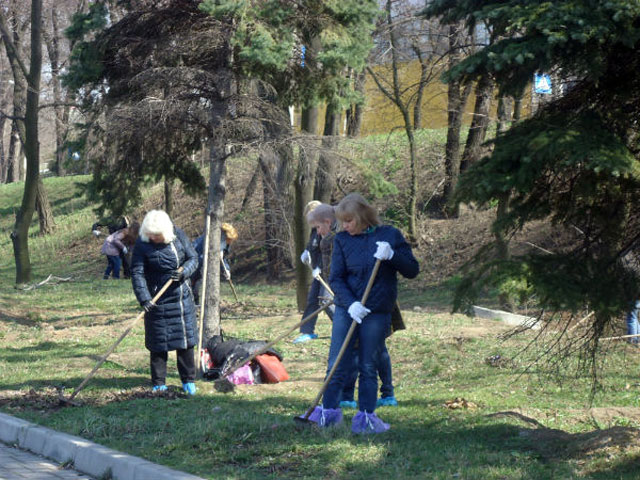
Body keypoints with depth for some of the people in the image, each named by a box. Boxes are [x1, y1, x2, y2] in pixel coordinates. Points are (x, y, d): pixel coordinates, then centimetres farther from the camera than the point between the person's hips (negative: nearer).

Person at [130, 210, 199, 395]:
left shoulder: (178, 236, -4)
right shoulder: (142, 244, -12)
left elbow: (193, 258, 4)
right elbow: (137, 272, -15)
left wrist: (184, 272, -17)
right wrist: (144, 298, -26)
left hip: (182, 297, 3)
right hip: (157, 301, -3)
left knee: (185, 338, 8)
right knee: (158, 342, 1)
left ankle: (188, 381, 19)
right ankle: (158, 383, 11)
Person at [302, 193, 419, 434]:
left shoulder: (390, 235, 0)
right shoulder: (342, 240, 3)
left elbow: (412, 270, -1)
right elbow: (336, 279, -1)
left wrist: (391, 255, -18)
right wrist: (351, 304, -17)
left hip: (377, 312, -1)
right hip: (346, 309, 1)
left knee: (368, 366, 4)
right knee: (337, 363, -1)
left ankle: (365, 417, 10)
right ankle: (328, 411, 8)